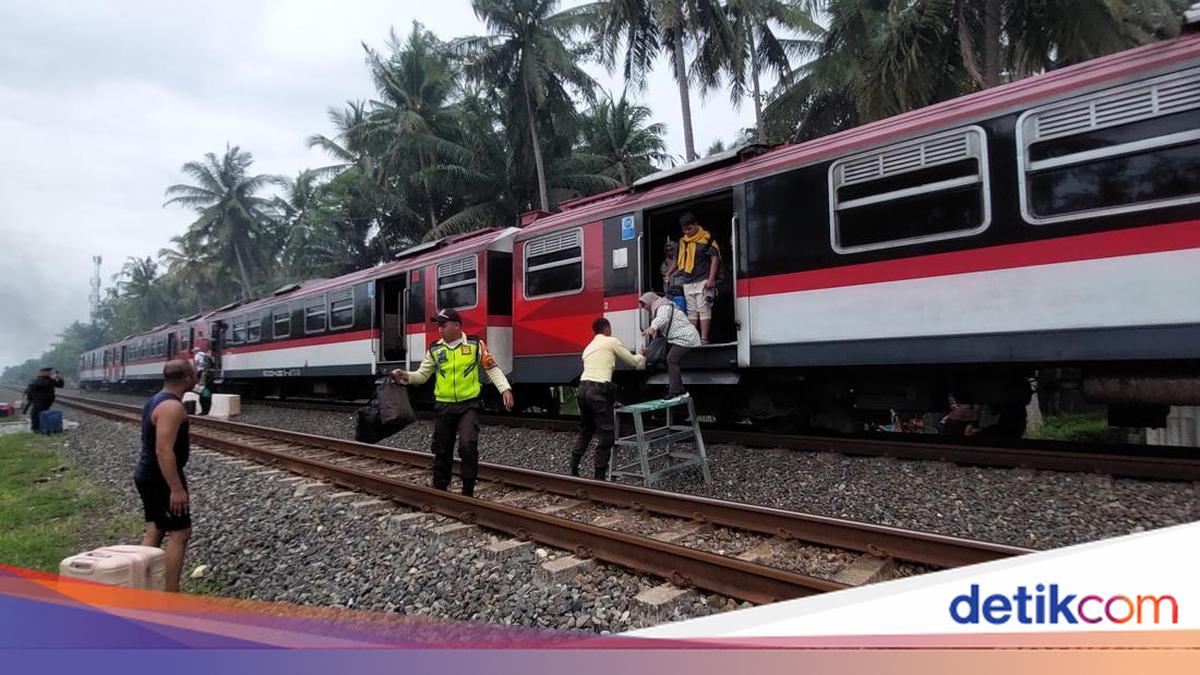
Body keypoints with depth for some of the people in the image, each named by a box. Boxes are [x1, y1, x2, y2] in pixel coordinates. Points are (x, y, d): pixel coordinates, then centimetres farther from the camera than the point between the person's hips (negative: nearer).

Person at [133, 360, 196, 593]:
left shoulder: (156, 400, 12)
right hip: (161, 478, -10)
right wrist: (177, 489, -28)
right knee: (179, 533, -5)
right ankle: (170, 596, -4)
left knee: (154, 530, 15)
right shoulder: (172, 406, -21)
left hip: (147, 475, 10)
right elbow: (164, 451, -28)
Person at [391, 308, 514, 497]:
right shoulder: (434, 350, 4)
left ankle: (468, 491, -4)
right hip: (444, 406, 3)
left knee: (468, 445, -18)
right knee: (442, 450, 10)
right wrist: (406, 376, -12)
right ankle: (439, 489, 26)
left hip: (469, 405, -3)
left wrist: (505, 389, -11)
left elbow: (492, 368, -1)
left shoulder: (475, 345, -3)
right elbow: (422, 375, 7)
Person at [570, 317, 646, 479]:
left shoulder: (588, 347, 26)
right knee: (606, 433, 0)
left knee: (586, 430, 23)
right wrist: (641, 356, 35)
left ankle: (573, 470, 23)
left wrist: (611, 399, 29)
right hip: (598, 390, -8)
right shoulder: (611, 341, 5)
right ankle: (599, 475, 0)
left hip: (582, 388, 8)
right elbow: (633, 361, 11)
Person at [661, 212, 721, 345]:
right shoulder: (682, 242, 15)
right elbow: (677, 261, 25)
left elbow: (715, 258, -9)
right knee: (691, 312, 8)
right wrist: (667, 275, 13)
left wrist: (711, 279, -17)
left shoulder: (706, 239, -3)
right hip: (687, 283, 6)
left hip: (702, 281, -6)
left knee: (703, 309, -8)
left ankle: (703, 339, -8)